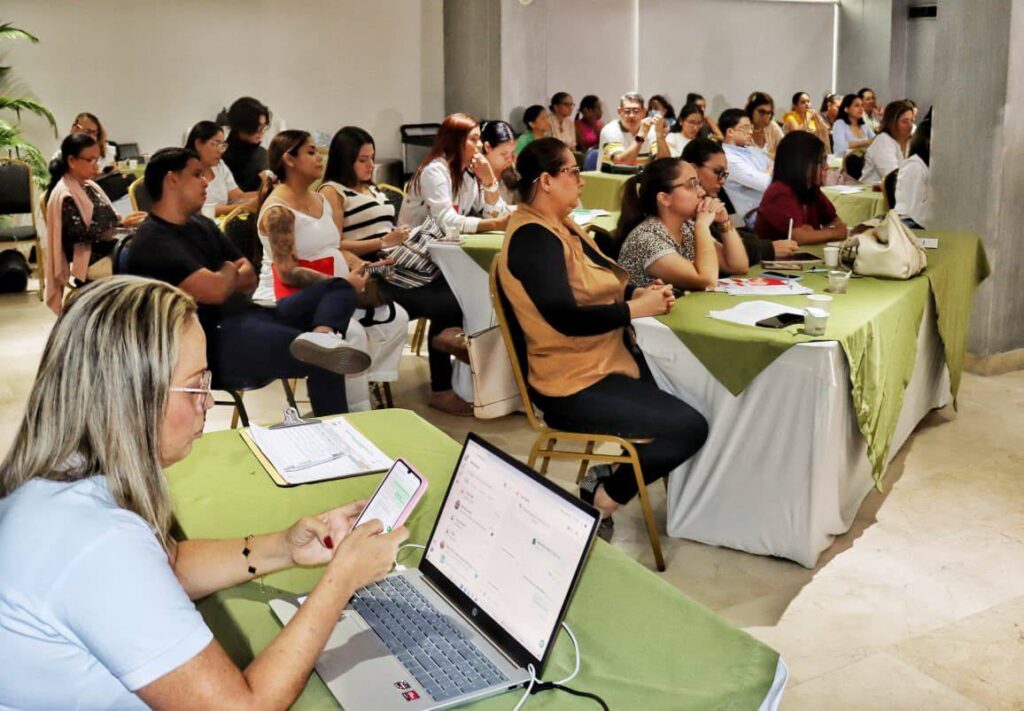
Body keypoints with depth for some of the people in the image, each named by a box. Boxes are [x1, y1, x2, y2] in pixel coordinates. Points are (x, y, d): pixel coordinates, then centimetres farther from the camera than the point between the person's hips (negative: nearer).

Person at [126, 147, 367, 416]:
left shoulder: (202, 224, 21)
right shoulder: (152, 242, -11)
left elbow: (249, 278, 19)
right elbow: (215, 291, -21)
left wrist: (224, 278, -6)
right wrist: (230, 271, 4)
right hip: (216, 340, -11)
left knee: (338, 288, -3)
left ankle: (322, 336, -36)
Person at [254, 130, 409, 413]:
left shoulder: (320, 200, 14)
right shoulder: (278, 210, -15)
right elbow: (288, 272, -21)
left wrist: (363, 266, -1)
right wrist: (342, 282, -25)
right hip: (288, 298, -9)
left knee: (395, 317, -3)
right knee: (352, 333, -31)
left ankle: (363, 385, 1)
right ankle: (357, 412, -18)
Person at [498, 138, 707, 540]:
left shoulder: (561, 226, 12)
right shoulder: (531, 237, -20)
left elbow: (595, 289, 16)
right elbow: (564, 317, -29)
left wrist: (639, 292, -4)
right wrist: (636, 309, -20)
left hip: (605, 364, 10)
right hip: (575, 387, -10)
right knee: (691, 427, -12)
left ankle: (608, 476, 15)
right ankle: (603, 497, 2)